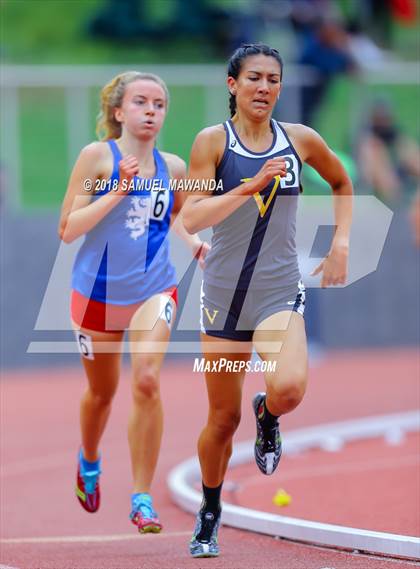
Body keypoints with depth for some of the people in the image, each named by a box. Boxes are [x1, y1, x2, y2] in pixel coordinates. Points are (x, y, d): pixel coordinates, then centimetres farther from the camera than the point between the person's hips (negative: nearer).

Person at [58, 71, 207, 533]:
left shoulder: (172, 167, 2)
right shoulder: (97, 156, -9)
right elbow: (67, 230, -15)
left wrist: (196, 244, 3)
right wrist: (119, 189, -22)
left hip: (153, 290, 1)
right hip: (98, 290, -1)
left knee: (147, 380, -21)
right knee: (102, 390, 16)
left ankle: (142, 500, -14)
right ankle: (89, 461, 50)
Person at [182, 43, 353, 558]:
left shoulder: (300, 140, 1)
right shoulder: (213, 141, -6)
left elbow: (341, 182, 21)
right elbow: (192, 219, -16)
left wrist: (340, 244, 8)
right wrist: (252, 185, -27)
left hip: (280, 294, 0)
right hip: (225, 295, 0)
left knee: (289, 388, -27)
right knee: (224, 418, 7)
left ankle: (268, 418, 11)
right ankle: (209, 515, 32)